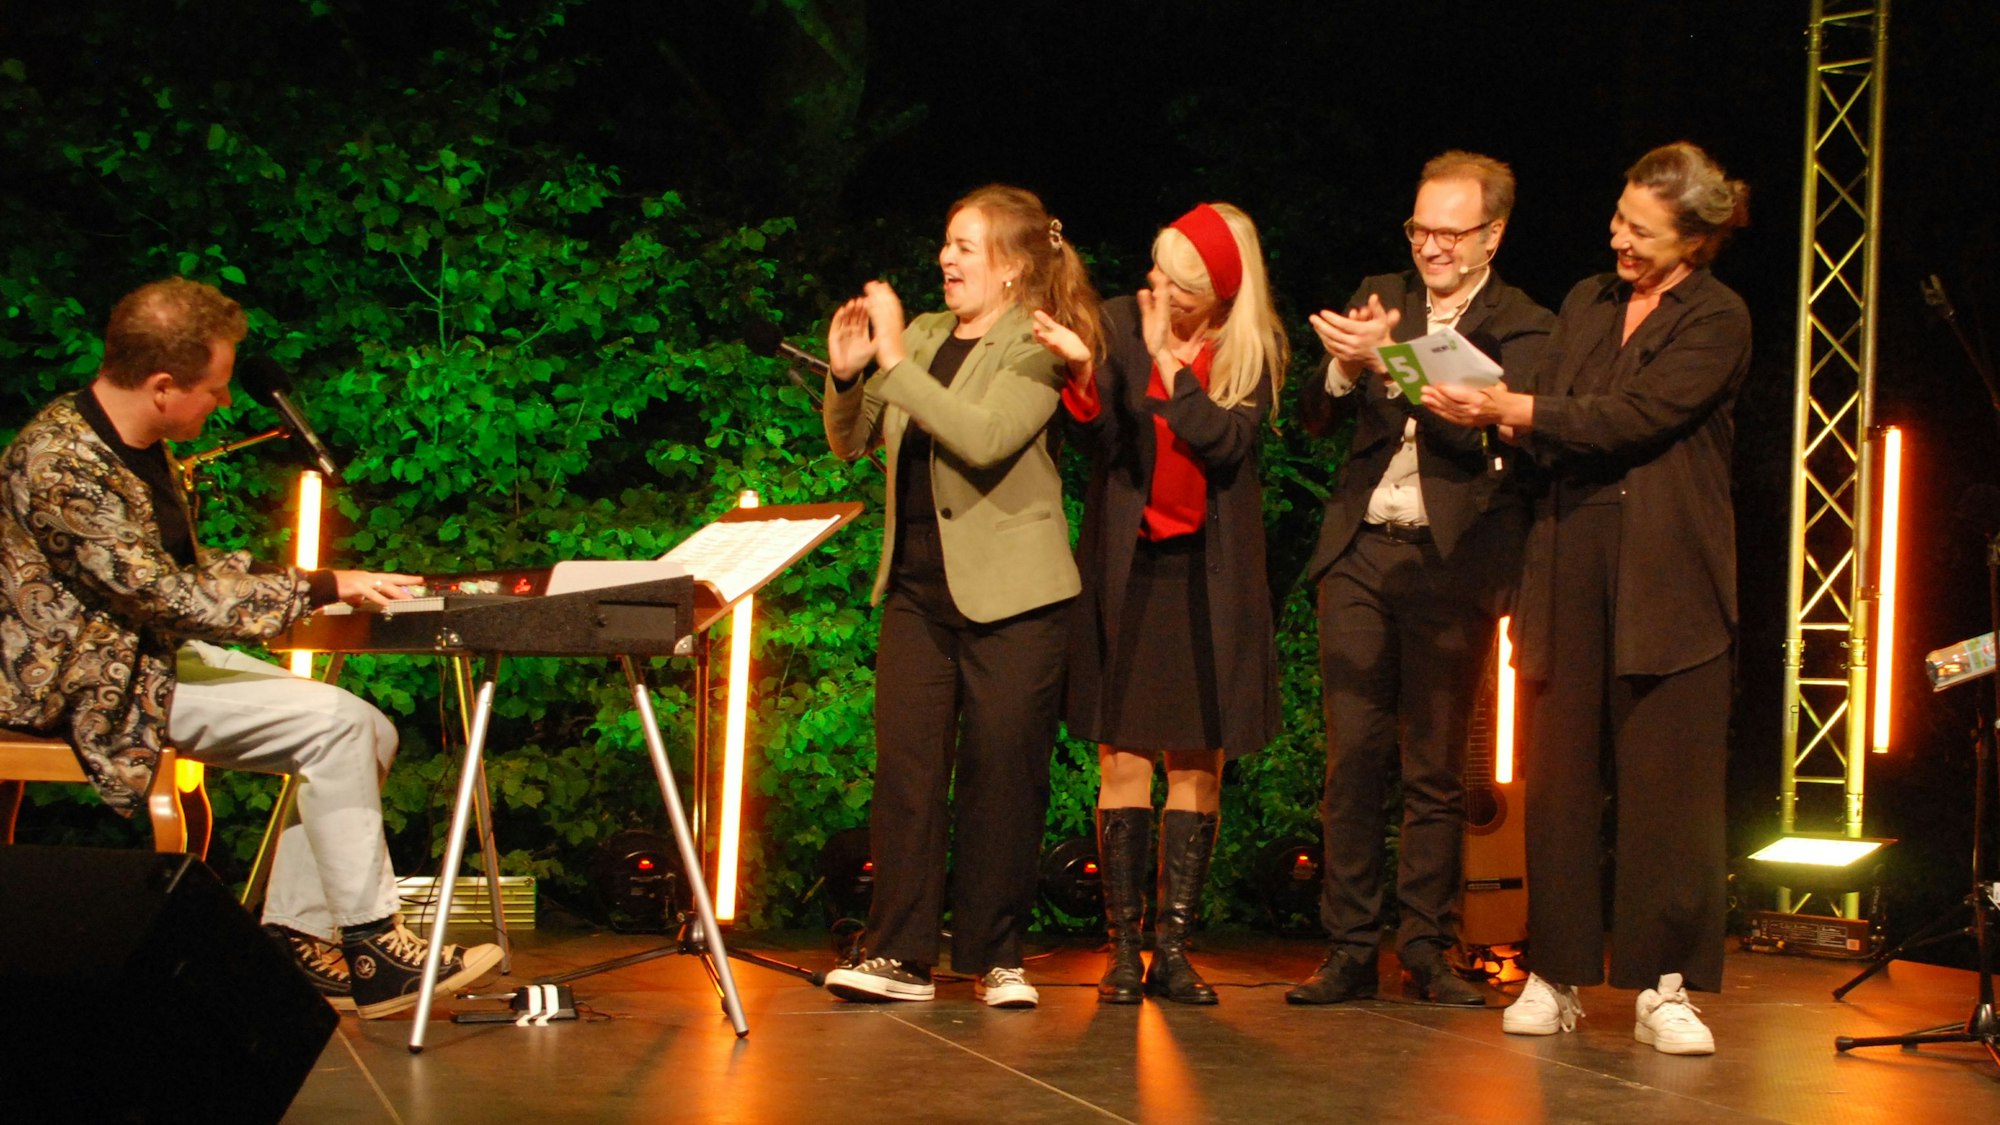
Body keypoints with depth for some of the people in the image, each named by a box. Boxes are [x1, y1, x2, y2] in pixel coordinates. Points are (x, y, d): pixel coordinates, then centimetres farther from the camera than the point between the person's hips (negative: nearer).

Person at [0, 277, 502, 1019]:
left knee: (373, 733, -1)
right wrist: (318, 590, -21)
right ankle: (372, 952, -14)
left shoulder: (134, 447, 9)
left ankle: (296, 937, 1)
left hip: (160, 654, 10)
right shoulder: (64, 465, -23)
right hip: (98, 686, -10)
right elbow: (163, 594, -26)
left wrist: (296, 577, 2)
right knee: (333, 722, -21)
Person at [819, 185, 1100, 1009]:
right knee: (905, 765, 0)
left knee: (1002, 773, 0)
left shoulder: (1037, 348, -6)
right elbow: (850, 444, 17)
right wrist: (846, 374, -2)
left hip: (1009, 594, -5)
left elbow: (982, 437, -23)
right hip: (917, 585, 5)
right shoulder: (921, 336, 13)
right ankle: (900, 955, 3)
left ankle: (997, 957, 10)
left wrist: (894, 360, -21)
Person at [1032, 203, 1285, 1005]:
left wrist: (1166, 358, -15)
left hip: (1210, 575, 1)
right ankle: (1124, 947, 0)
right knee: (1123, 754, -4)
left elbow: (1226, 442, -13)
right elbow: (1105, 444, -6)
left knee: (1199, 758, 0)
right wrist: (1082, 373, -23)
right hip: (1129, 563, 0)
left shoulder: (1253, 349, 0)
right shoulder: (1119, 324, 1)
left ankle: (1173, 946, 6)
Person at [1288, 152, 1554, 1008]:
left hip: (1450, 561, -3)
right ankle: (1349, 949, 8)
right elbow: (1318, 417, 7)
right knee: (1352, 759, 2)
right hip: (1361, 552, 3)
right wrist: (1344, 367, -15)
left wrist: (1387, 359, -25)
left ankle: (1426, 952, 12)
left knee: (1435, 768, 3)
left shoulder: (1523, 327, 1)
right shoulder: (1380, 298, 13)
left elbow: (1481, 429, -15)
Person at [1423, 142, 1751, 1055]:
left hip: (1666, 576, -5)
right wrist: (1497, 415, -7)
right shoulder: (1585, 304, 17)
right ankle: (1556, 977, 11)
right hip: (1571, 562, 5)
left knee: (1667, 780, -4)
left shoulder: (1717, 319, -2)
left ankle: (1664, 988, 3)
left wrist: (1512, 408, -14)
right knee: (1559, 777, 4)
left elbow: (1635, 417, -14)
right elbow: (1546, 432, 14)